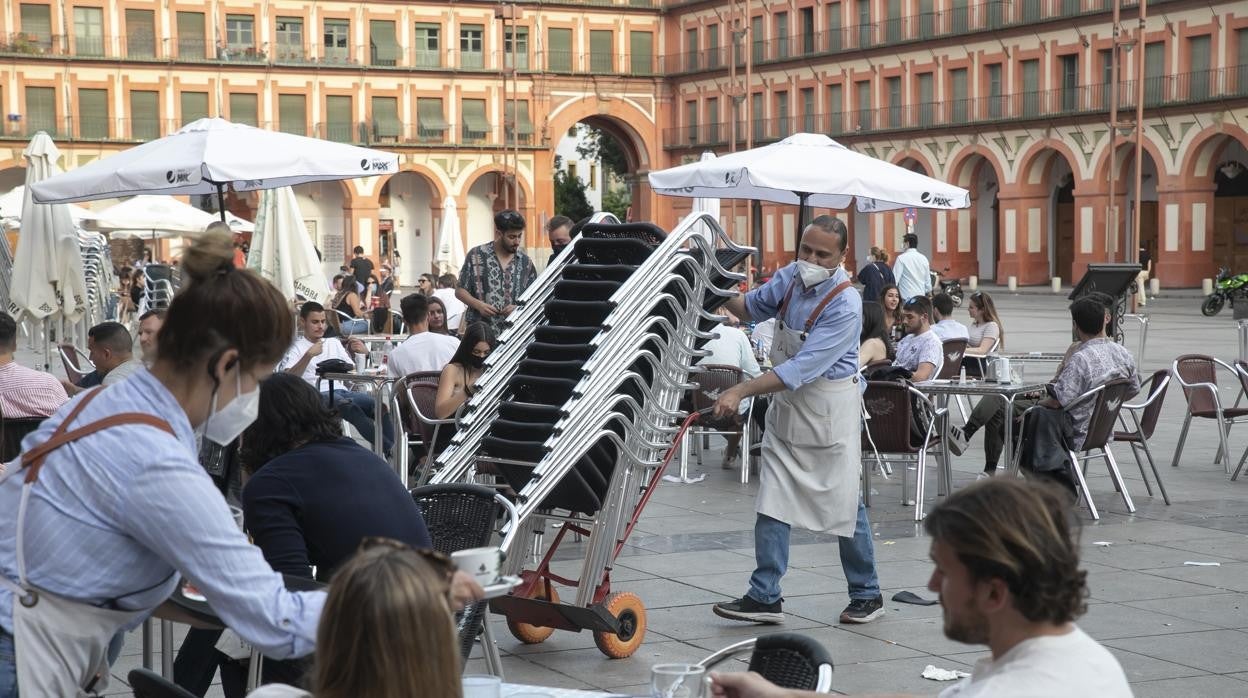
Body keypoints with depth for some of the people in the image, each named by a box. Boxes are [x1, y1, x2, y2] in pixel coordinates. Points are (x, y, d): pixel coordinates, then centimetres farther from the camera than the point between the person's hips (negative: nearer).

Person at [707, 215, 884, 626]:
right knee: (771, 502, 2)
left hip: (830, 407, -6)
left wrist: (742, 391, -35)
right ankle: (764, 597, 5)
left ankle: (867, 596, 20)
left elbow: (801, 369, -30)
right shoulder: (790, 277, -3)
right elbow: (752, 307, 15)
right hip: (786, 402, 6)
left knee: (844, 504, 4)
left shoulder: (845, 305, -24)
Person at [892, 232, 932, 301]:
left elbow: (895, 278, -10)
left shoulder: (901, 258, -7)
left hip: (907, 296, -6)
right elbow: (928, 281, 15)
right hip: (921, 295, 6)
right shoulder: (924, 258, 10)